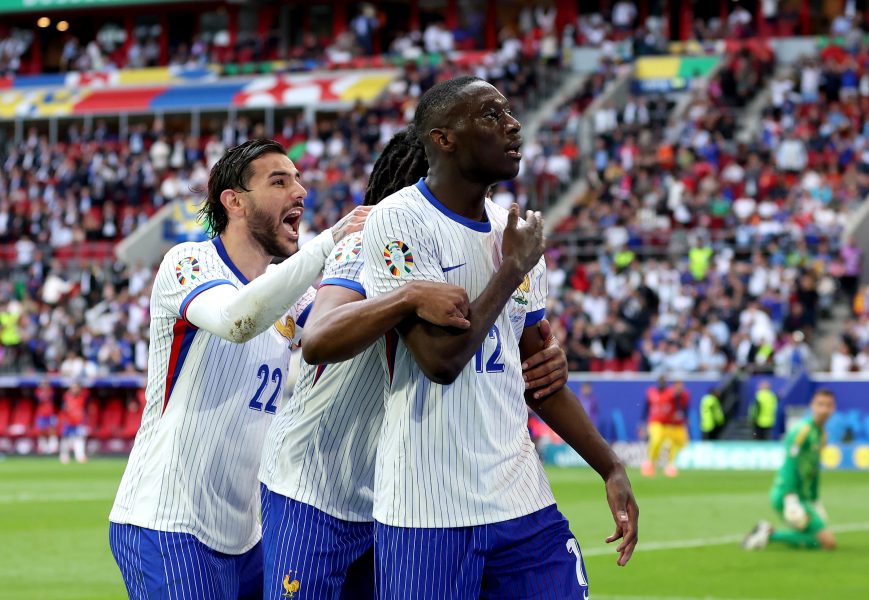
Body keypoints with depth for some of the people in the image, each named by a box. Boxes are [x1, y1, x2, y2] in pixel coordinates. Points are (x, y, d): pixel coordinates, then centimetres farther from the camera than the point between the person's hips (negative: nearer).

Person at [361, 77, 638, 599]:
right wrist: (513, 268, -10)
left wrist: (611, 468, 12)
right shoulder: (399, 222, -10)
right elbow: (441, 359, -20)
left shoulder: (515, 233, 12)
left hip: (522, 498, 6)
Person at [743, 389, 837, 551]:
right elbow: (790, 464, -21)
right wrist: (791, 499, -28)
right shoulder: (802, 430, -13)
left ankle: (770, 533, 8)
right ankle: (771, 534, -12)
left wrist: (815, 500, 26)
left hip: (802, 497, 10)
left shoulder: (821, 435, 16)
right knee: (829, 542, -15)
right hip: (785, 495, -10)